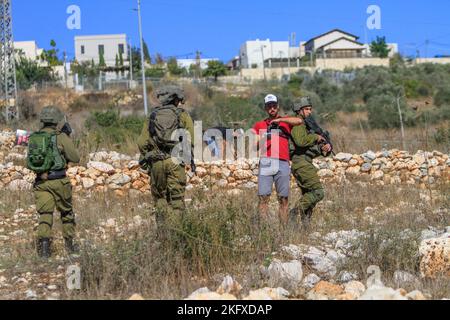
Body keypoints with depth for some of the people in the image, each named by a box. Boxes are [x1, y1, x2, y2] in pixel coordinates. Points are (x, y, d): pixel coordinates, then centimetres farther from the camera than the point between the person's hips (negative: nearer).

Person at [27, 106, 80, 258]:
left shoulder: (33, 138, 6)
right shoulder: (61, 137, -8)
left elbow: (28, 163, 15)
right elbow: (75, 158, -3)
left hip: (41, 181, 3)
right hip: (59, 181, -3)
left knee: (45, 215, 4)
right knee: (67, 213, 16)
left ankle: (44, 244, -15)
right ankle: (69, 244, 25)